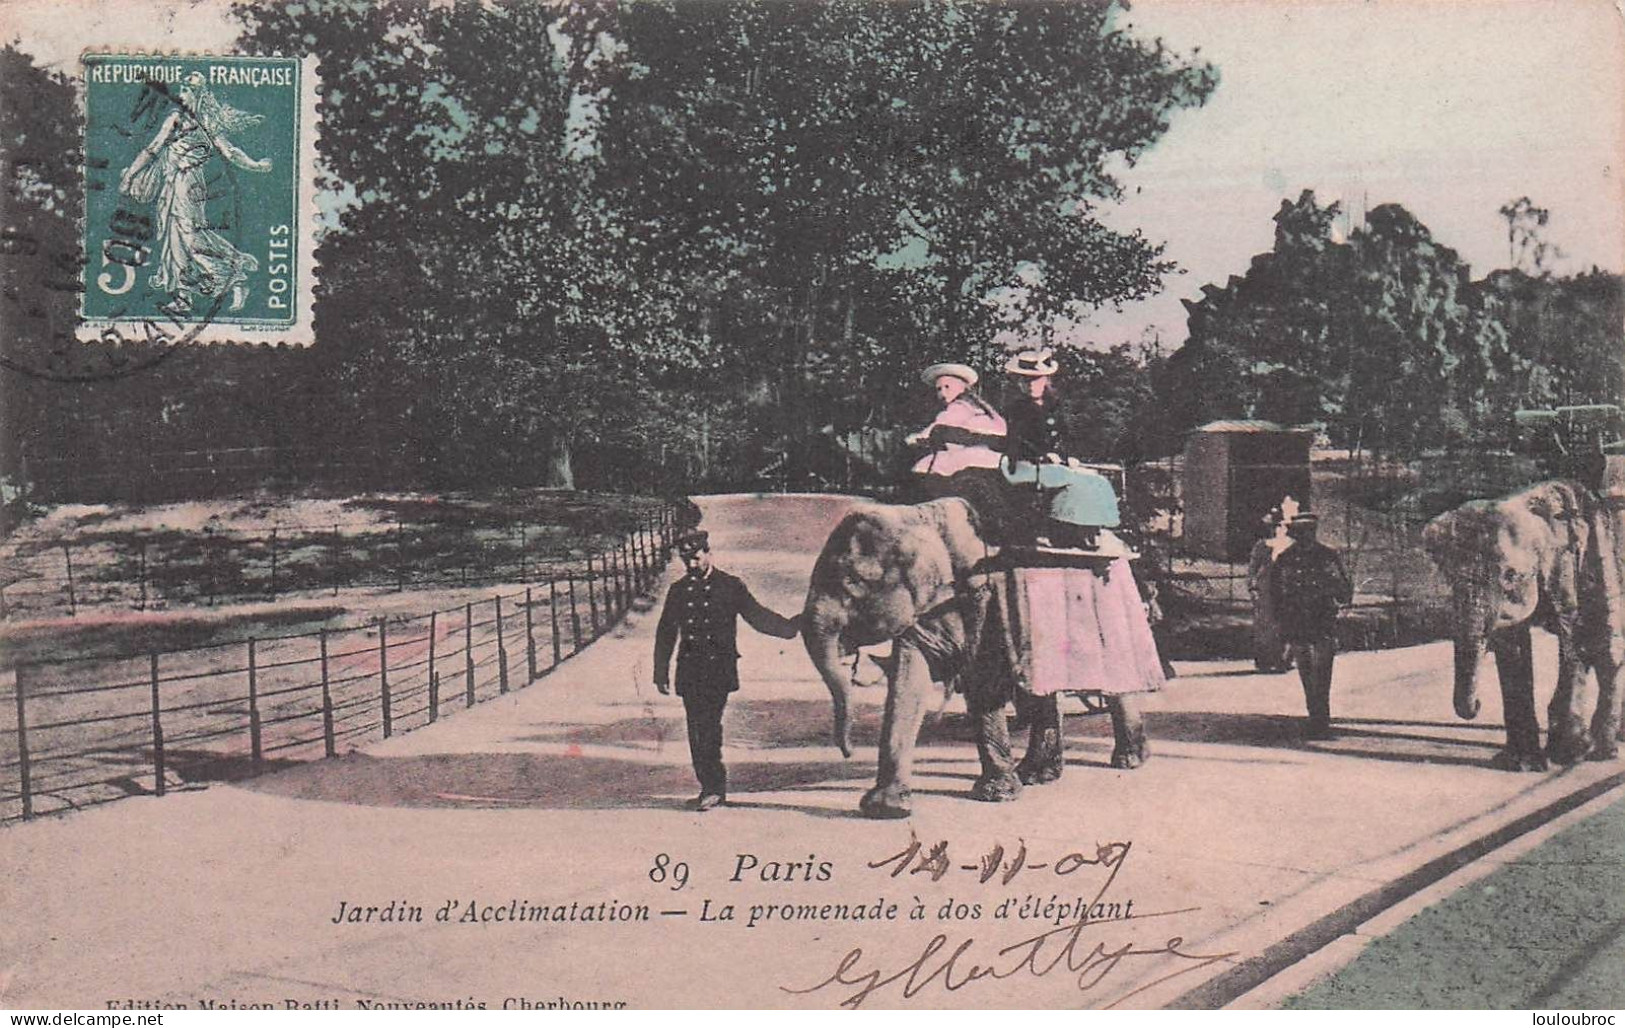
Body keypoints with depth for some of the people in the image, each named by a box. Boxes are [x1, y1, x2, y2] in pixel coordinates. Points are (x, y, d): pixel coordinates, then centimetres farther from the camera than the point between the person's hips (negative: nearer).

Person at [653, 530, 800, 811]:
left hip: (719, 668, -4)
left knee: (709, 725, -15)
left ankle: (713, 788, -10)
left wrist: (790, 627, -6)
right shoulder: (678, 590, 13)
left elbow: (757, 616, 6)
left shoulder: (730, 586, 5)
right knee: (697, 729, 2)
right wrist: (661, 673, 14)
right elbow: (665, 634, 18)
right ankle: (714, 788, 11)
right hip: (689, 669, 4)